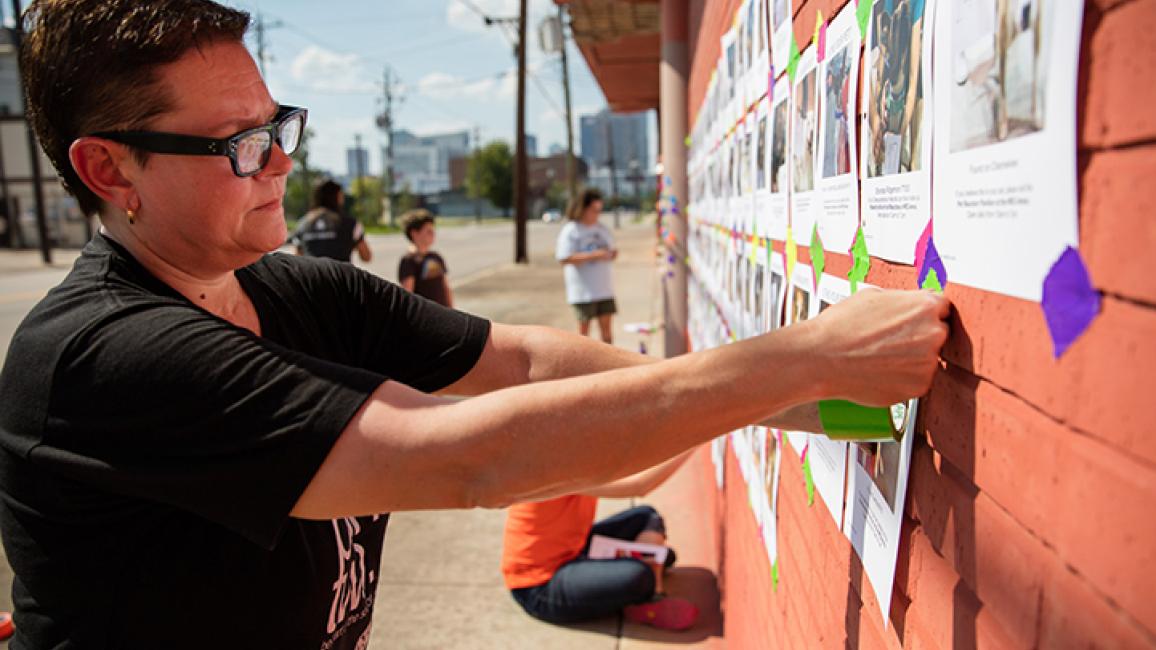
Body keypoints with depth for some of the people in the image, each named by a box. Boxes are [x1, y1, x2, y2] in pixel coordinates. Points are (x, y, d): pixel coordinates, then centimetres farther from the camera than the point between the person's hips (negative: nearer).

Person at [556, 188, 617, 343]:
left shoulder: (602, 229, 12)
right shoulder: (570, 231, -7)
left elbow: (609, 251, 23)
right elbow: (565, 259, -17)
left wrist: (612, 254, -3)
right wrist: (593, 255, -22)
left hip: (604, 288, 5)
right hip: (583, 290, -5)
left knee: (606, 324, 6)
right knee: (584, 326, 1)